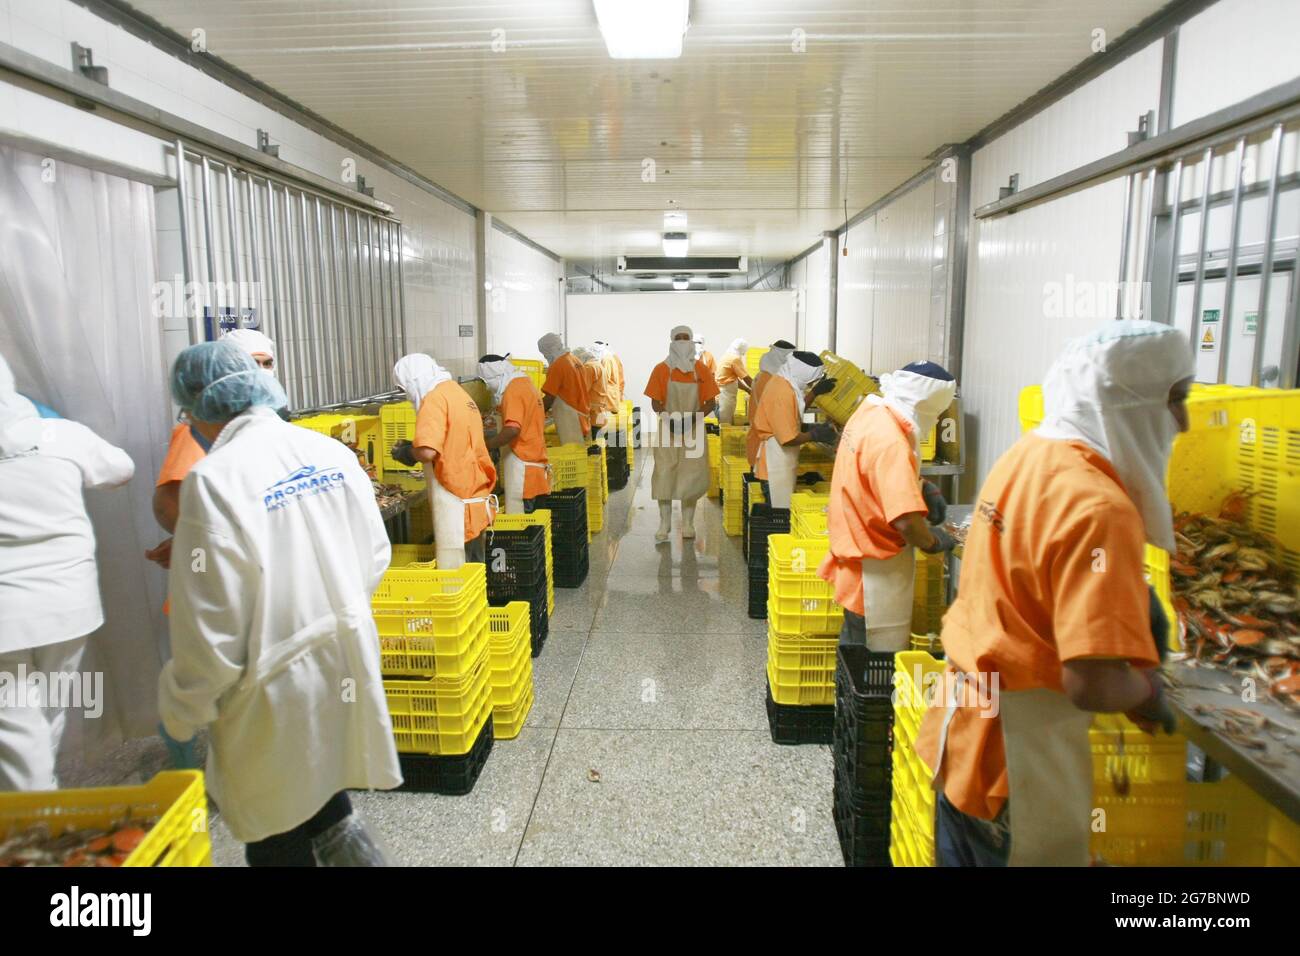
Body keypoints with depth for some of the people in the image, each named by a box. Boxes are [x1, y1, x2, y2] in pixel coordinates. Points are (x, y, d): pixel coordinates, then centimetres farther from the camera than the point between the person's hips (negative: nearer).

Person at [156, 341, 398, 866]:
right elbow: (375, 558, 5)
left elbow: (211, 630, -18)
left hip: (277, 694, -5)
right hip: (345, 664, 6)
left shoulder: (213, 479, -21)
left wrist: (180, 714, -2)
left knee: (281, 843, 17)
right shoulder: (332, 452, -4)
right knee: (325, 803, 26)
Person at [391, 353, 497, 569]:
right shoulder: (457, 392, 14)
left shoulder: (434, 399, -12)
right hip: (475, 494, 9)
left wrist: (406, 453, -3)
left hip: (457, 502, -9)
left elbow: (427, 452, -23)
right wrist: (412, 448, 15)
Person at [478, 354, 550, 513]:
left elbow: (512, 429, -28)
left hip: (522, 462, -10)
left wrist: (485, 446, -22)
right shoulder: (524, 382, 13)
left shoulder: (512, 390, -16)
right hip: (534, 457, 10)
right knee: (527, 514, 13)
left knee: (517, 516, -6)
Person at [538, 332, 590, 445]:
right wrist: (553, 409, 22)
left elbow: (549, 398, -15)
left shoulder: (557, 365, -15)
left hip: (569, 421, -8)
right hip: (581, 417, 8)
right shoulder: (575, 360, 10)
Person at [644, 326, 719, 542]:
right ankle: (664, 524, 3)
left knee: (692, 475, 2)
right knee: (664, 474, -4)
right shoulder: (661, 369, 1)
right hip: (668, 429, -1)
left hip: (694, 429, 1)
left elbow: (711, 402, 1)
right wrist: (669, 419, -19)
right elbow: (655, 402, 0)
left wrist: (693, 418, -16)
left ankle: (688, 524, 13)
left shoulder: (701, 369, 2)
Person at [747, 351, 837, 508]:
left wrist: (815, 392, 13)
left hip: (779, 459, 10)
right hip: (776, 461, -10)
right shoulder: (783, 392, -25)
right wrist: (815, 435, -13)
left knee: (778, 510, 17)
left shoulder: (783, 383, 5)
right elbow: (788, 438, -26)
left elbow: (794, 412, 20)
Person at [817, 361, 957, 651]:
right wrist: (932, 542, -14)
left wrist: (924, 488, 4)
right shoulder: (890, 442, -29)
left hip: (856, 549, 9)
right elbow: (907, 520, -35)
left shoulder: (870, 412, 0)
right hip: (876, 573, -9)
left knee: (856, 652, 25)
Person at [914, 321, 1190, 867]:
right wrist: (1148, 691, -9)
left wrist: (1132, 599, 10)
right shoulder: (1099, 508, -26)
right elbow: (1093, 684, -30)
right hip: (1020, 765, -7)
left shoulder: (1024, 455, 0)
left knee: (961, 852, 23)